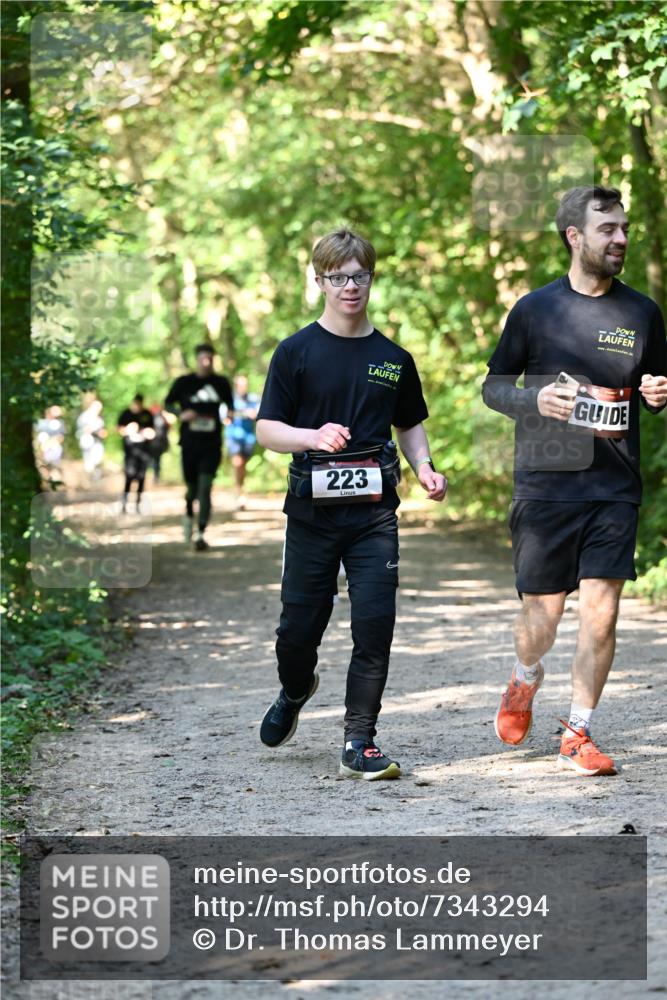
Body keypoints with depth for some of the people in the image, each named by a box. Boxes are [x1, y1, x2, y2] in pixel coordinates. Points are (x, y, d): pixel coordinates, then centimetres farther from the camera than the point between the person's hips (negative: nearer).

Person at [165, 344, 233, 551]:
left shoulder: (221, 383, 6)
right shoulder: (184, 382, 2)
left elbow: (229, 404, 20)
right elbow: (168, 404, 8)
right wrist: (181, 414, -11)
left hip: (212, 444, 0)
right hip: (190, 443, 0)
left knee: (205, 487, -11)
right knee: (192, 487, 8)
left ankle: (201, 534, -12)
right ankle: (189, 515, 42)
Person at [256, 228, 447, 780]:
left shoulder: (393, 358, 9)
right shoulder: (297, 351, 0)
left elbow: (410, 423, 21)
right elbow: (267, 428, -1)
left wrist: (425, 466, 2)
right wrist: (313, 437, -20)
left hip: (374, 511, 1)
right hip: (312, 510, -1)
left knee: (375, 623, -8)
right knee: (300, 624, 6)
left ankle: (360, 742, 1)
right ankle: (296, 692, 40)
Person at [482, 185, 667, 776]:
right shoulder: (535, 310, 2)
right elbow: (493, 386, 8)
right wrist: (535, 400, -13)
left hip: (616, 488, 2)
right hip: (545, 483, -1)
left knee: (601, 612, -7)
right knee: (542, 617, 2)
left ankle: (578, 735, 7)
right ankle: (525, 681, 36)